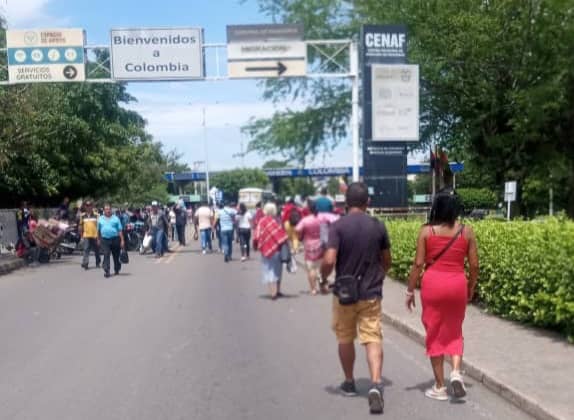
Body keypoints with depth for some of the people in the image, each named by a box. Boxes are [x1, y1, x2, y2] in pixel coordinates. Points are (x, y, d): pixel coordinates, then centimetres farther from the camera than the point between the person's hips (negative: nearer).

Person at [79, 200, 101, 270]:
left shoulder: (96, 215, -1)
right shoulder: (82, 216, 6)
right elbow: (80, 225, 15)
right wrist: (81, 234, 10)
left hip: (95, 235, -1)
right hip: (86, 235, 1)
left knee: (96, 250, 11)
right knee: (86, 250, -9)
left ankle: (97, 263, 26)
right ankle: (85, 263, -13)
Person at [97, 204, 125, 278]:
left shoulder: (115, 218, 4)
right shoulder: (100, 219, 10)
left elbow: (120, 230, 1)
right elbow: (98, 230, 17)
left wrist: (122, 240, -4)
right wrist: (98, 240, 15)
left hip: (115, 239, 0)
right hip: (104, 240, 0)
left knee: (116, 255, 9)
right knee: (106, 255, -11)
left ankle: (117, 270, 28)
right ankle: (106, 271, -12)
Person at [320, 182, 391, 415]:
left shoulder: (338, 226, -11)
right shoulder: (378, 226, -1)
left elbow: (329, 260, -20)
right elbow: (387, 261, 10)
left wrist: (323, 278, 0)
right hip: (371, 293, 1)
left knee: (345, 339, 16)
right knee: (373, 339, 0)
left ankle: (349, 383, 30)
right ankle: (376, 384, -18)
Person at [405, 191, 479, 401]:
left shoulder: (426, 231, -5)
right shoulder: (466, 231, 1)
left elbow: (418, 264, -7)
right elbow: (474, 266, 2)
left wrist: (410, 291, 2)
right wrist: (471, 288, 17)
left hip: (432, 284, -2)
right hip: (457, 284, 2)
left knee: (434, 334, 10)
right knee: (454, 331, 20)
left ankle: (440, 387, 14)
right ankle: (456, 372, -2)